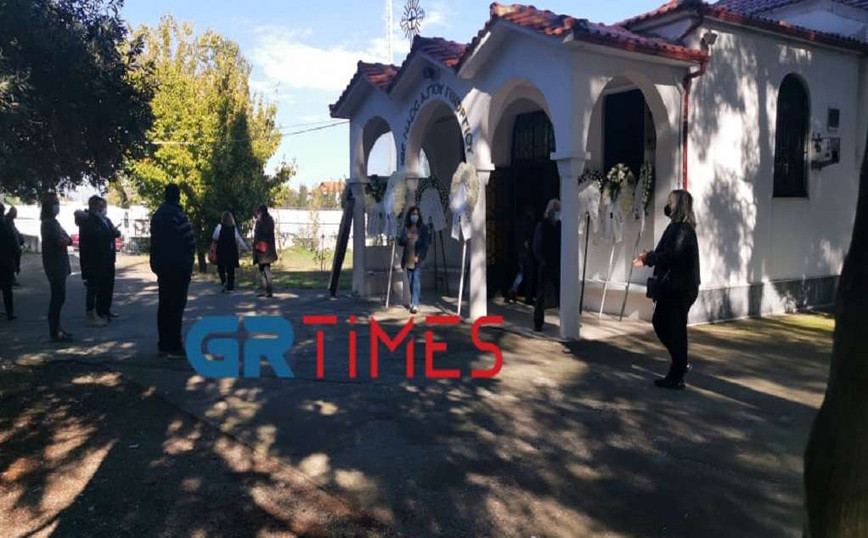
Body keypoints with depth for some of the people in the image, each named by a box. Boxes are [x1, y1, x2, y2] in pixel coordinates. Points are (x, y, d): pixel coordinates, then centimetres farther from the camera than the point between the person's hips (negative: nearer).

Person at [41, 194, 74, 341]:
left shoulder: (52, 222, 17)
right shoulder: (49, 223, -13)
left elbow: (67, 240, 11)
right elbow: (61, 241, -22)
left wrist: (65, 240, -9)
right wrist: (67, 240, -3)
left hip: (58, 266, 10)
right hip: (55, 266, -10)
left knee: (58, 298, 13)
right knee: (58, 298, -7)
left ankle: (56, 329, 20)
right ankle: (54, 332, -3)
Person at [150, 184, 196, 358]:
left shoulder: (157, 215, 12)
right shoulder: (177, 215, -15)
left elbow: (154, 241, 15)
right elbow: (190, 241, -15)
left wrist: (157, 263, 17)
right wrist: (188, 260, 3)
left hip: (162, 266, 8)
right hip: (179, 267, -8)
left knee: (164, 305, 13)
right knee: (176, 306, -6)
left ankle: (164, 344, 18)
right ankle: (174, 347, -4)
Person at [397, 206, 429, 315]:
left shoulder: (423, 228, 0)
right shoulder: (405, 228, 9)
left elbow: (425, 245, -2)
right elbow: (400, 242, 6)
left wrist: (419, 257, -12)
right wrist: (406, 237, -14)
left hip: (418, 260, -4)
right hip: (408, 260, 4)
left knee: (416, 281, -13)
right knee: (411, 282, 10)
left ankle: (415, 304, -18)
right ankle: (413, 302, 22)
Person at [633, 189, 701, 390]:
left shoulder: (681, 229, -19)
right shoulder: (678, 227, 13)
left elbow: (670, 256, -25)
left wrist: (649, 257, -9)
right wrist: (650, 258, 7)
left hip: (679, 289, -10)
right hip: (673, 286, 10)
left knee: (675, 330, -1)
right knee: (659, 322, 18)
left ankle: (676, 377, 10)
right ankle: (681, 363, 30)